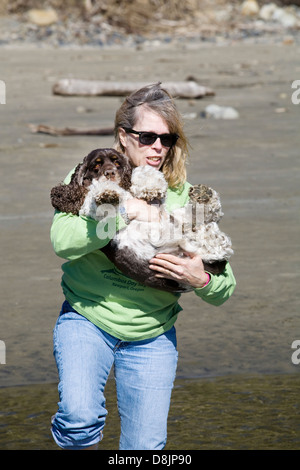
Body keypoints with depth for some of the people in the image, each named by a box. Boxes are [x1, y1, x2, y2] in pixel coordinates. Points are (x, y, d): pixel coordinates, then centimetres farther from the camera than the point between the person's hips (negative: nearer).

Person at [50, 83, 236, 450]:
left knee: (145, 445, 3)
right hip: (87, 321, -2)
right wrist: (126, 212, -28)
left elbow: (224, 289, 0)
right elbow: (63, 241, -23)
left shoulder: (185, 198, -1)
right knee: (80, 417, -27)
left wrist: (200, 281, -23)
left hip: (152, 336, 2)